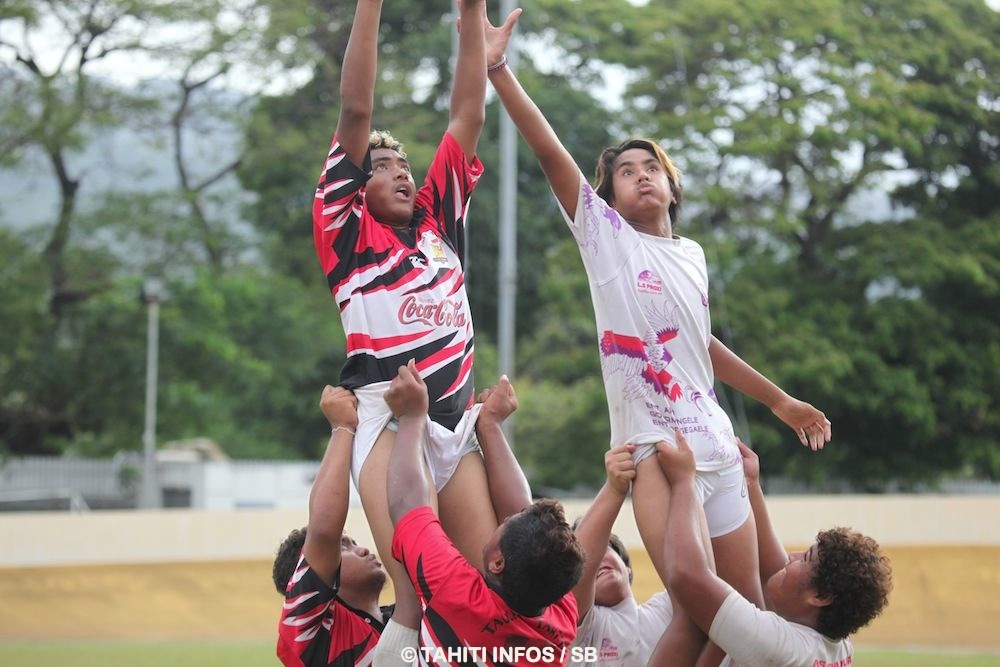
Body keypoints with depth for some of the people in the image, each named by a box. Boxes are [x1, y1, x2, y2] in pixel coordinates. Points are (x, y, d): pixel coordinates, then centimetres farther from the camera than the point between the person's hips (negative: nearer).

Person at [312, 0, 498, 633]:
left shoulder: (436, 220, 22)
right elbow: (356, 112, 2)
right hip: (388, 419, -5)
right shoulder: (347, 228, 9)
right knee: (420, 593, -20)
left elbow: (468, 117, 21)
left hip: (457, 421, 5)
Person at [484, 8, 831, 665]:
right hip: (654, 444, -6)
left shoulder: (692, 254, 18)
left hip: (715, 444, 6)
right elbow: (549, 151, -6)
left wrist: (779, 399, 37)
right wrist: (498, 70, -15)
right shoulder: (605, 236, 4)